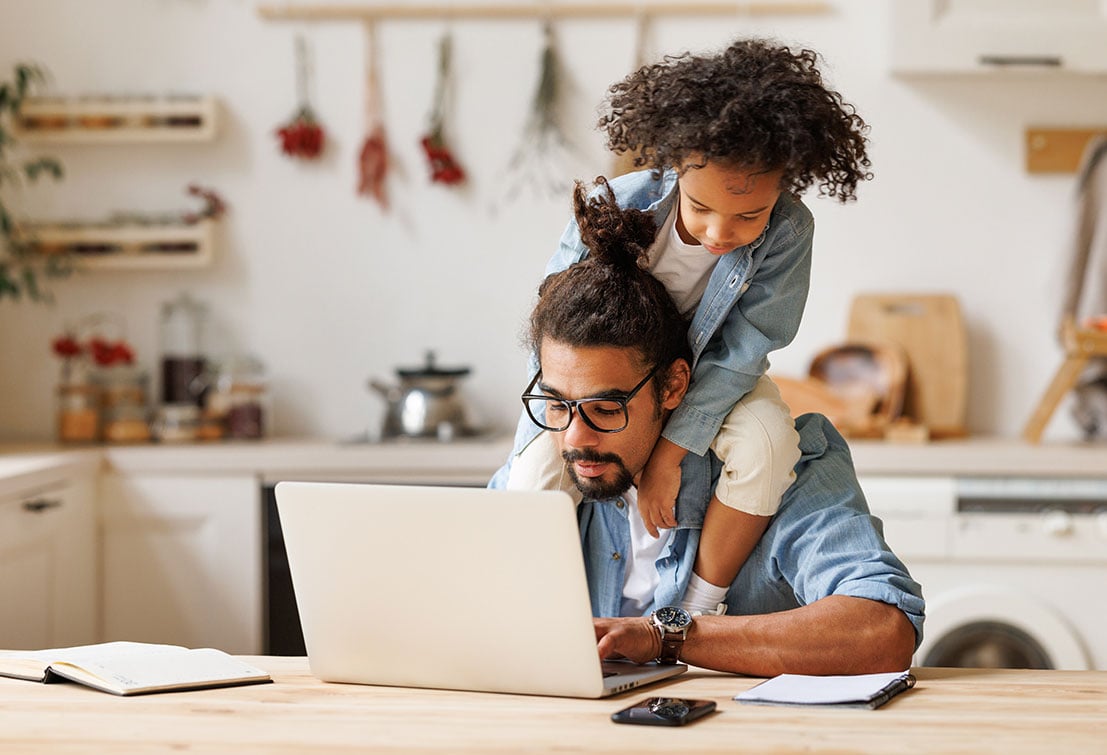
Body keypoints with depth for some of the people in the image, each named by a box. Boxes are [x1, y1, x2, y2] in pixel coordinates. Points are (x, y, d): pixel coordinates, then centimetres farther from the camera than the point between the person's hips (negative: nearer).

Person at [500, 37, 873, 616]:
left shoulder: (787, 232, -28)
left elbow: (741, 353, -24)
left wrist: (669, 453, -28)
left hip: (711, 379, 0)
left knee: (767, 443, -33)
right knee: (535, 479, -26)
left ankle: (700, 609, -15)